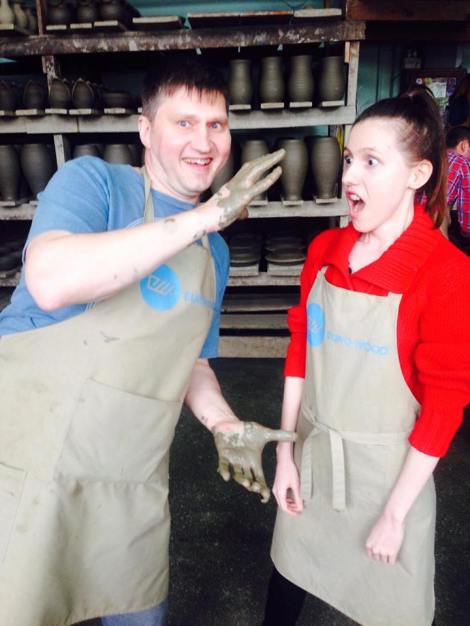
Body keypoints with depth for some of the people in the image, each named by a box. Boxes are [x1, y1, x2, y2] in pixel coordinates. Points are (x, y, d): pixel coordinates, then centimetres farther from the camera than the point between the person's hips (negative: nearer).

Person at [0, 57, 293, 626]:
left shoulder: (215, 252, 9)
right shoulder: (92, 180, -8)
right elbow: (51, 281, -29)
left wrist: (225, 425, -1)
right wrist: (205, 216, -25)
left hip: (130, 486, 6)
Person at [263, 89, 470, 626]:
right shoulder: (324, 250, -3)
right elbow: (300, 351, 2)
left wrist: (395, 514, -10)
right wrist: (285, 454, 3)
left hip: (387, 468, -4)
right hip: (311, 454, 4)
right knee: (288, 576, 22)